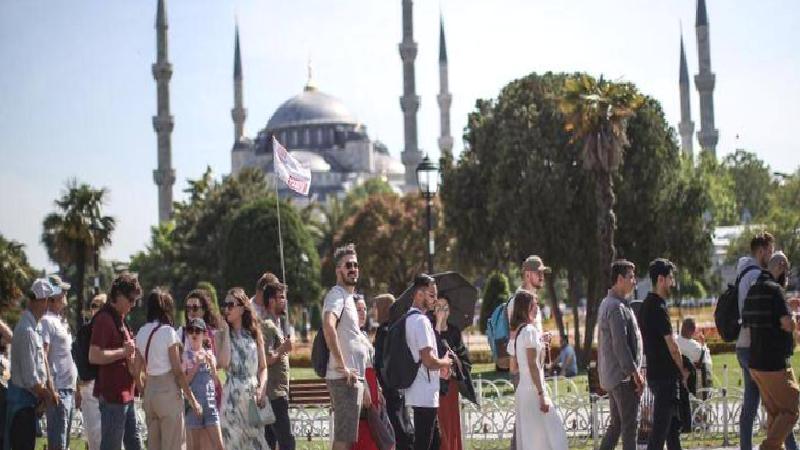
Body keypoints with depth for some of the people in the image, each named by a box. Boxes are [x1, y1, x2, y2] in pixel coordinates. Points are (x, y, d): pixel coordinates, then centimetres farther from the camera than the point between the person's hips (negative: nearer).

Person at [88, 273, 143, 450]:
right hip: (112, 395, -10)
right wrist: (123, 351, -17)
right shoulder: (104, 319, -13)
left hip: (125, 394, 10)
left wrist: (130, 356, 10)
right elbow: (94, 356, -23)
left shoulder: (120, 319, 18)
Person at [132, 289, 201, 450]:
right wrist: (192, 399, -6)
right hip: (168, 392, -7)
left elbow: (136, 370, 9)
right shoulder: (168, 332, -11)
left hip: (149, 390, 7)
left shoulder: (141, 332, 6)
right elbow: (177, 371, -12)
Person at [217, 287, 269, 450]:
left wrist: (261, 389, -6)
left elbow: (263, 367, 12)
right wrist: (226, 332, -7)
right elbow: (223, 363, -14)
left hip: (254, 394, 2)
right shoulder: (222, 335, 3)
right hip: (232, 395, -2)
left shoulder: (254, 333, 9)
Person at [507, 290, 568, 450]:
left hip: (522, 390, 9)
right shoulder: (530, 330, -12)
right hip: (532, 391, -9)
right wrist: (542, 394, -19)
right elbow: (533, 365, -18)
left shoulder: (518, 332, 14)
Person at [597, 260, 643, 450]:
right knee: (629, 425, -5)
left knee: (616, 424, 13)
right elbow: (620, 345, -22)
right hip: (624, 377, -10)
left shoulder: (606, 304, 15)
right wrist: (635, 373, -18)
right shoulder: (617, 308, -17)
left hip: (610, 376, 10)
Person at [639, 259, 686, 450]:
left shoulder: (646, 305, 13)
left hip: (655, 373, 10)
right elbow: (671, 346, -16)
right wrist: (683, 370, -1)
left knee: (674, 424, 16)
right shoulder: (658, 307, -17)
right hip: (665, 376, -10)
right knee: (661, 427, -6)